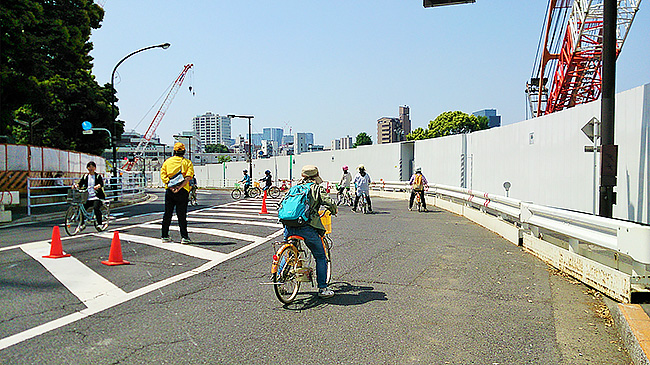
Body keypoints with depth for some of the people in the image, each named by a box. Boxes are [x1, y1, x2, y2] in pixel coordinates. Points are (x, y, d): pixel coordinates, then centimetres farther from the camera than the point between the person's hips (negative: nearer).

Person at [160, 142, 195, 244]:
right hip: (182, 191, -2)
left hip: (169, 190, 2)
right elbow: (188, 177, -13)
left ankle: (165, 236, 18)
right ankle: (184, 237, 0)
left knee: (167, 214, 11)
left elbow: (163, 175, -1)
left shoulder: (167, 161, 9)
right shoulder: (187, 162, 2)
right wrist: (179, 187, -17)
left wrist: (171, 187, -9)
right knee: (181, 215, 1)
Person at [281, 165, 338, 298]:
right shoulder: (317, 189, 6)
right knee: (320, 257, 9)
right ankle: (323, 288, 10)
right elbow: (330, 203, -3)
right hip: (307, 227, -5)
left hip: (289, 226, 5)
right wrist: (334, 211, 18)